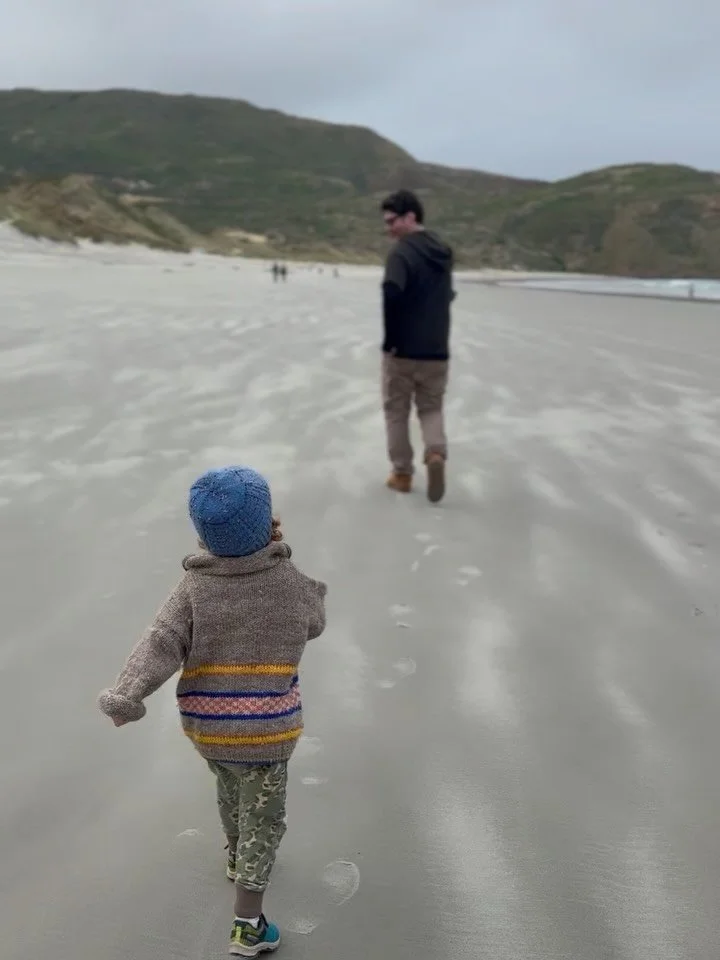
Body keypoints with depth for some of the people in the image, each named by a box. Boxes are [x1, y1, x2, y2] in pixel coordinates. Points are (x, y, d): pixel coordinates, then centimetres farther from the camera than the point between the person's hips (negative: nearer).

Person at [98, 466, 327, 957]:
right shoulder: (290, 582, -9)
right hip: (266, 729, -3)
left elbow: (162, 643, -23)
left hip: (206, 727, 3)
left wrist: (127, 694, -30)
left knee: (230, 789, 31)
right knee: (263, 818, 13)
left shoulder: (193, 588, -10)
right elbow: (315, 624, 10)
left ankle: (238, 856, 57)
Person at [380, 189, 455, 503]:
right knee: (431, 408, 17)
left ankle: (402, 473, 16)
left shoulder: (402, 251, -14)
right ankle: (436, 453, -8)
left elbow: (392, 291, -30)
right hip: (437, 350, 5)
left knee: (396, 411, 11)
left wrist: (390, 336, -21)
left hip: (403, 349, -5)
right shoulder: (443, 252, 10)